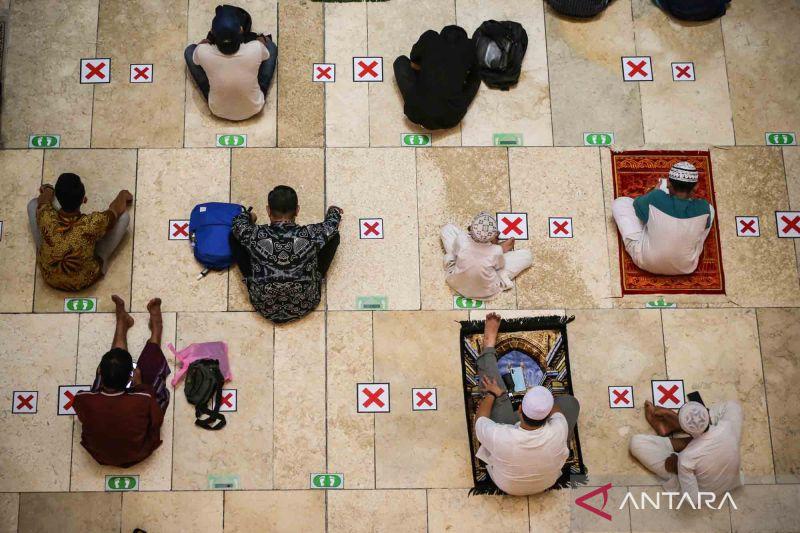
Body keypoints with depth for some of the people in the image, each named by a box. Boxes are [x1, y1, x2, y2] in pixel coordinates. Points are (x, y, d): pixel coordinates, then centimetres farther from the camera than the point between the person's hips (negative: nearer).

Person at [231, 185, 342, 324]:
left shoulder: (255, 236, -23)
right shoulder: (311, 235, -24)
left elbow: (237, 222, 2)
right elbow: (332, 224, 1)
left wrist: (249, 216, 26)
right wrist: (334, 211, 25)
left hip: (264, 308, 0)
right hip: (304, 307, 0)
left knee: (234, 236, 5)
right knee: (334, 236, 4)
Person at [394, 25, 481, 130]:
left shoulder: (429, 37, 9)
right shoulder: (469, 46, 9)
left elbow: (414, 64, 24)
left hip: (418, 113, 0)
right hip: (451, 118, 1)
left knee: (401, 62, 23)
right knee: (475, 75, 26)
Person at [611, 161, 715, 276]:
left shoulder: (655, 199, -27)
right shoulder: (703, 208, -21)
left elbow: (636, 205, -2)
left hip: (646, 262, -2)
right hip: (685, 267, 2)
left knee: (619, 203, 7)